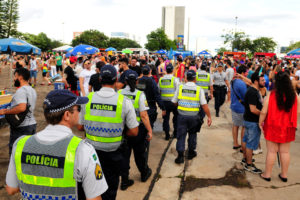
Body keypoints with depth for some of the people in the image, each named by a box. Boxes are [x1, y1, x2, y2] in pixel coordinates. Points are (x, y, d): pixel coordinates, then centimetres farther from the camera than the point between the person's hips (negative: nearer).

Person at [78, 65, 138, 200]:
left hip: (91, 149, 2)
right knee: (110, 188, 20)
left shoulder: (88, 99, -9)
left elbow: (80, 127, 1)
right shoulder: (124, 102, -15)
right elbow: (133, 132, -10)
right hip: (113, 152, -1)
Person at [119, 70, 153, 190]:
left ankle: (124, 181, 20)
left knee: (124, 154, 13)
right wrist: (149, 130, -11)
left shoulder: (119, 93, -6)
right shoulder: (140, 94, -14)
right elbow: (143, 115, -18)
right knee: (140, 153, 18)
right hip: (137, 129, -2)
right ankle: (144, 174, 40)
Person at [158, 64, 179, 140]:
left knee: (166, 118, 9)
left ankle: (167, 135, 11)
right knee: (176, 117, 17)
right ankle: (175, 133, 21)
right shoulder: (175, 79, -9)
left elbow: (158, 91, 8)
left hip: (164, 102, 3)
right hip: (173, 101, -2)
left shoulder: (161, 79, 2)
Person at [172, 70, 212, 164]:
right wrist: (209, 117, 0)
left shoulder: (180, 88, -2)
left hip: (182, 115, 0)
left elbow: (174, 102, 6)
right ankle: (191, 152, 30)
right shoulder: (199, 89, -5)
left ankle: (180, 156, 5)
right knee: (192, 134, 20)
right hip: (193, 116, 0)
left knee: (181, 135, 6)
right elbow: (204, 105, -7)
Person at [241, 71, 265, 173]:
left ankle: (245, 159, 36)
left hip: (249, 120, 10)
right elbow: (253, 109, -28)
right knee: (251, 143, 1)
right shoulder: (252, 92, -24)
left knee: (246, 140, 20)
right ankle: (249, 165, 14)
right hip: (253, 122, -10)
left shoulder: (254, 90, 9)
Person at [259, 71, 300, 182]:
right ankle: (284, 175, 27)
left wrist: (260, 123, -1)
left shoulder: (271, 95, -17)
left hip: (273, 127, -3)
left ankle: (267, 174, 19)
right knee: (285, 151, 14)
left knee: (271, 151, 7)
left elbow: (264, 112, -16)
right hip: (288, 128, 3)